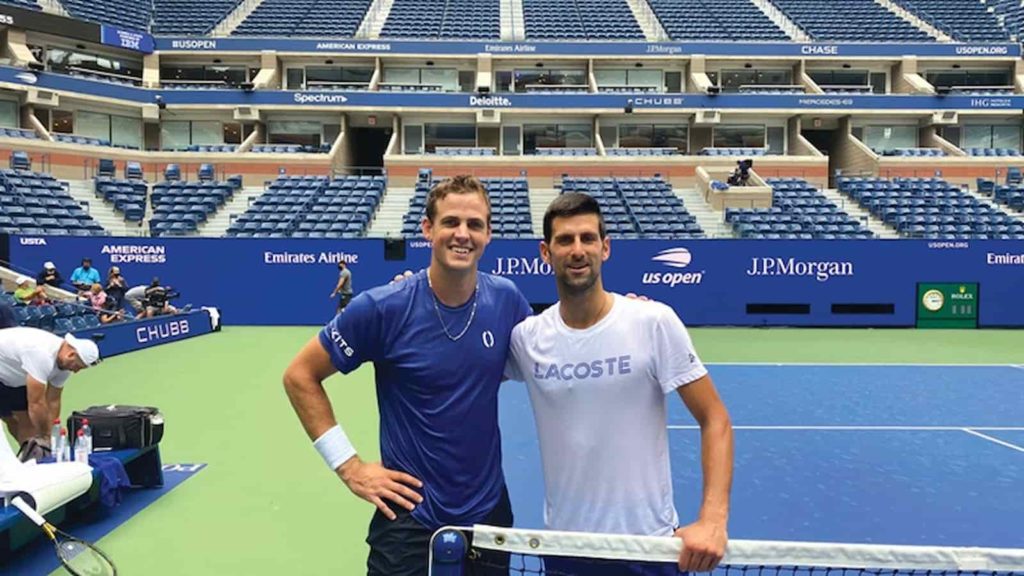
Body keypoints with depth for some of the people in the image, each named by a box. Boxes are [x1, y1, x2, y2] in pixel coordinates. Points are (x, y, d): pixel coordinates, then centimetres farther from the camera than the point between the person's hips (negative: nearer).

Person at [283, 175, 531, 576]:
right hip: (410, 516, -4)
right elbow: (300, 376, -6)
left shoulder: (508, 300, -5)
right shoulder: (383, 308, -16)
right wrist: (349, 465, -8)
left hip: (490, 509, 4)